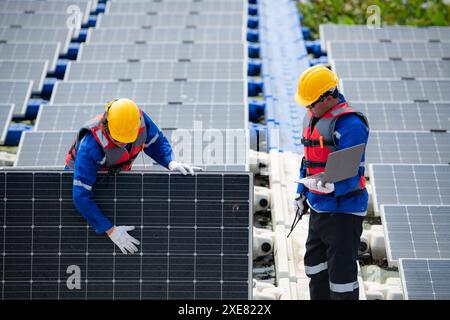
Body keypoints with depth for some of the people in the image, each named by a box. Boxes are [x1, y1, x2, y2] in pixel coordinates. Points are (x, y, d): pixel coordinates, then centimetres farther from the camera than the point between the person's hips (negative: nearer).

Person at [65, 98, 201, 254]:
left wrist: (171, 163, -27)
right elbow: (82, 197, -40)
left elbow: (157, 142, -6)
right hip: (86, 175, -4)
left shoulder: (140, 119, -29)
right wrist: (111, 230, -40)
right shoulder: (90, 145, -42)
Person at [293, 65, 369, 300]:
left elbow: (353, 173, -24)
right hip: (318, 207, 10)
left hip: (343, 209, -9)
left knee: (342, 272, -5)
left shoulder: (350, 125, -19)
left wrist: (332, 186, -40)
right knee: (315, 264, 21)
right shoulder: (312, 117, 10)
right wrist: (301, 192, 20)